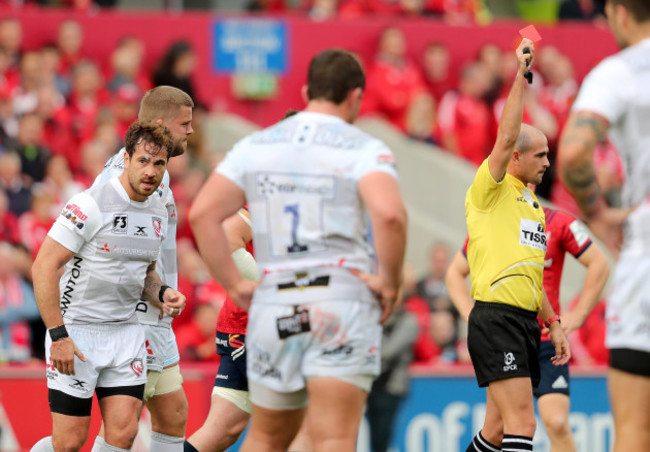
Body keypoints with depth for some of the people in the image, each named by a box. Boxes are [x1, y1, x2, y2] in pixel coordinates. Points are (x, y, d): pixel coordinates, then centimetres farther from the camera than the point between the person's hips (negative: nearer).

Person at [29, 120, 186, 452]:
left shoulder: (158, 213, 8)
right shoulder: (90, 205, -16)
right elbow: (44, 267, -17)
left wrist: (162, 295, -1)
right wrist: (58, 335, -20)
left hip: (125, 332, 6)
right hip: (75, 331, -6)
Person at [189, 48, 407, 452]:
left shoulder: (255, 146, 11)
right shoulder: (364, 149, -3)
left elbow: (202, 214, 4)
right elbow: (390, 214, -22)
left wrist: (234, 284, 7)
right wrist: (389, 282, -9)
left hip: (273, 306, 4)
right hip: (343, 299, -4)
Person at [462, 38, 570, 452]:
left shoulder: (534, 206, 22)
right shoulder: (490, 192, -3)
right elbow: (507, 138, -19)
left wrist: (554, 325, 22)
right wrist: (520, 77, -19)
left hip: (526, 323, 9)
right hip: (495, 320, -9)